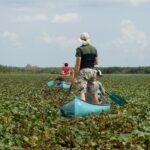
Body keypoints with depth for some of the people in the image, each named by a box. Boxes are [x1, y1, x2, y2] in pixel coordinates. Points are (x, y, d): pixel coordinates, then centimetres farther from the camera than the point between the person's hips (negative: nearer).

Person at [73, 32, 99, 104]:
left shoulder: (80, 49, -9)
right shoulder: (94, 49, 10)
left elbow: (78, 64, -13)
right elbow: (96, 62, 12)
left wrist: (75, 77, -12)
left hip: (83, 71, -6)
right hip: (92, 71, 6)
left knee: (82, 92, -11)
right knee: (93, 92, 14)